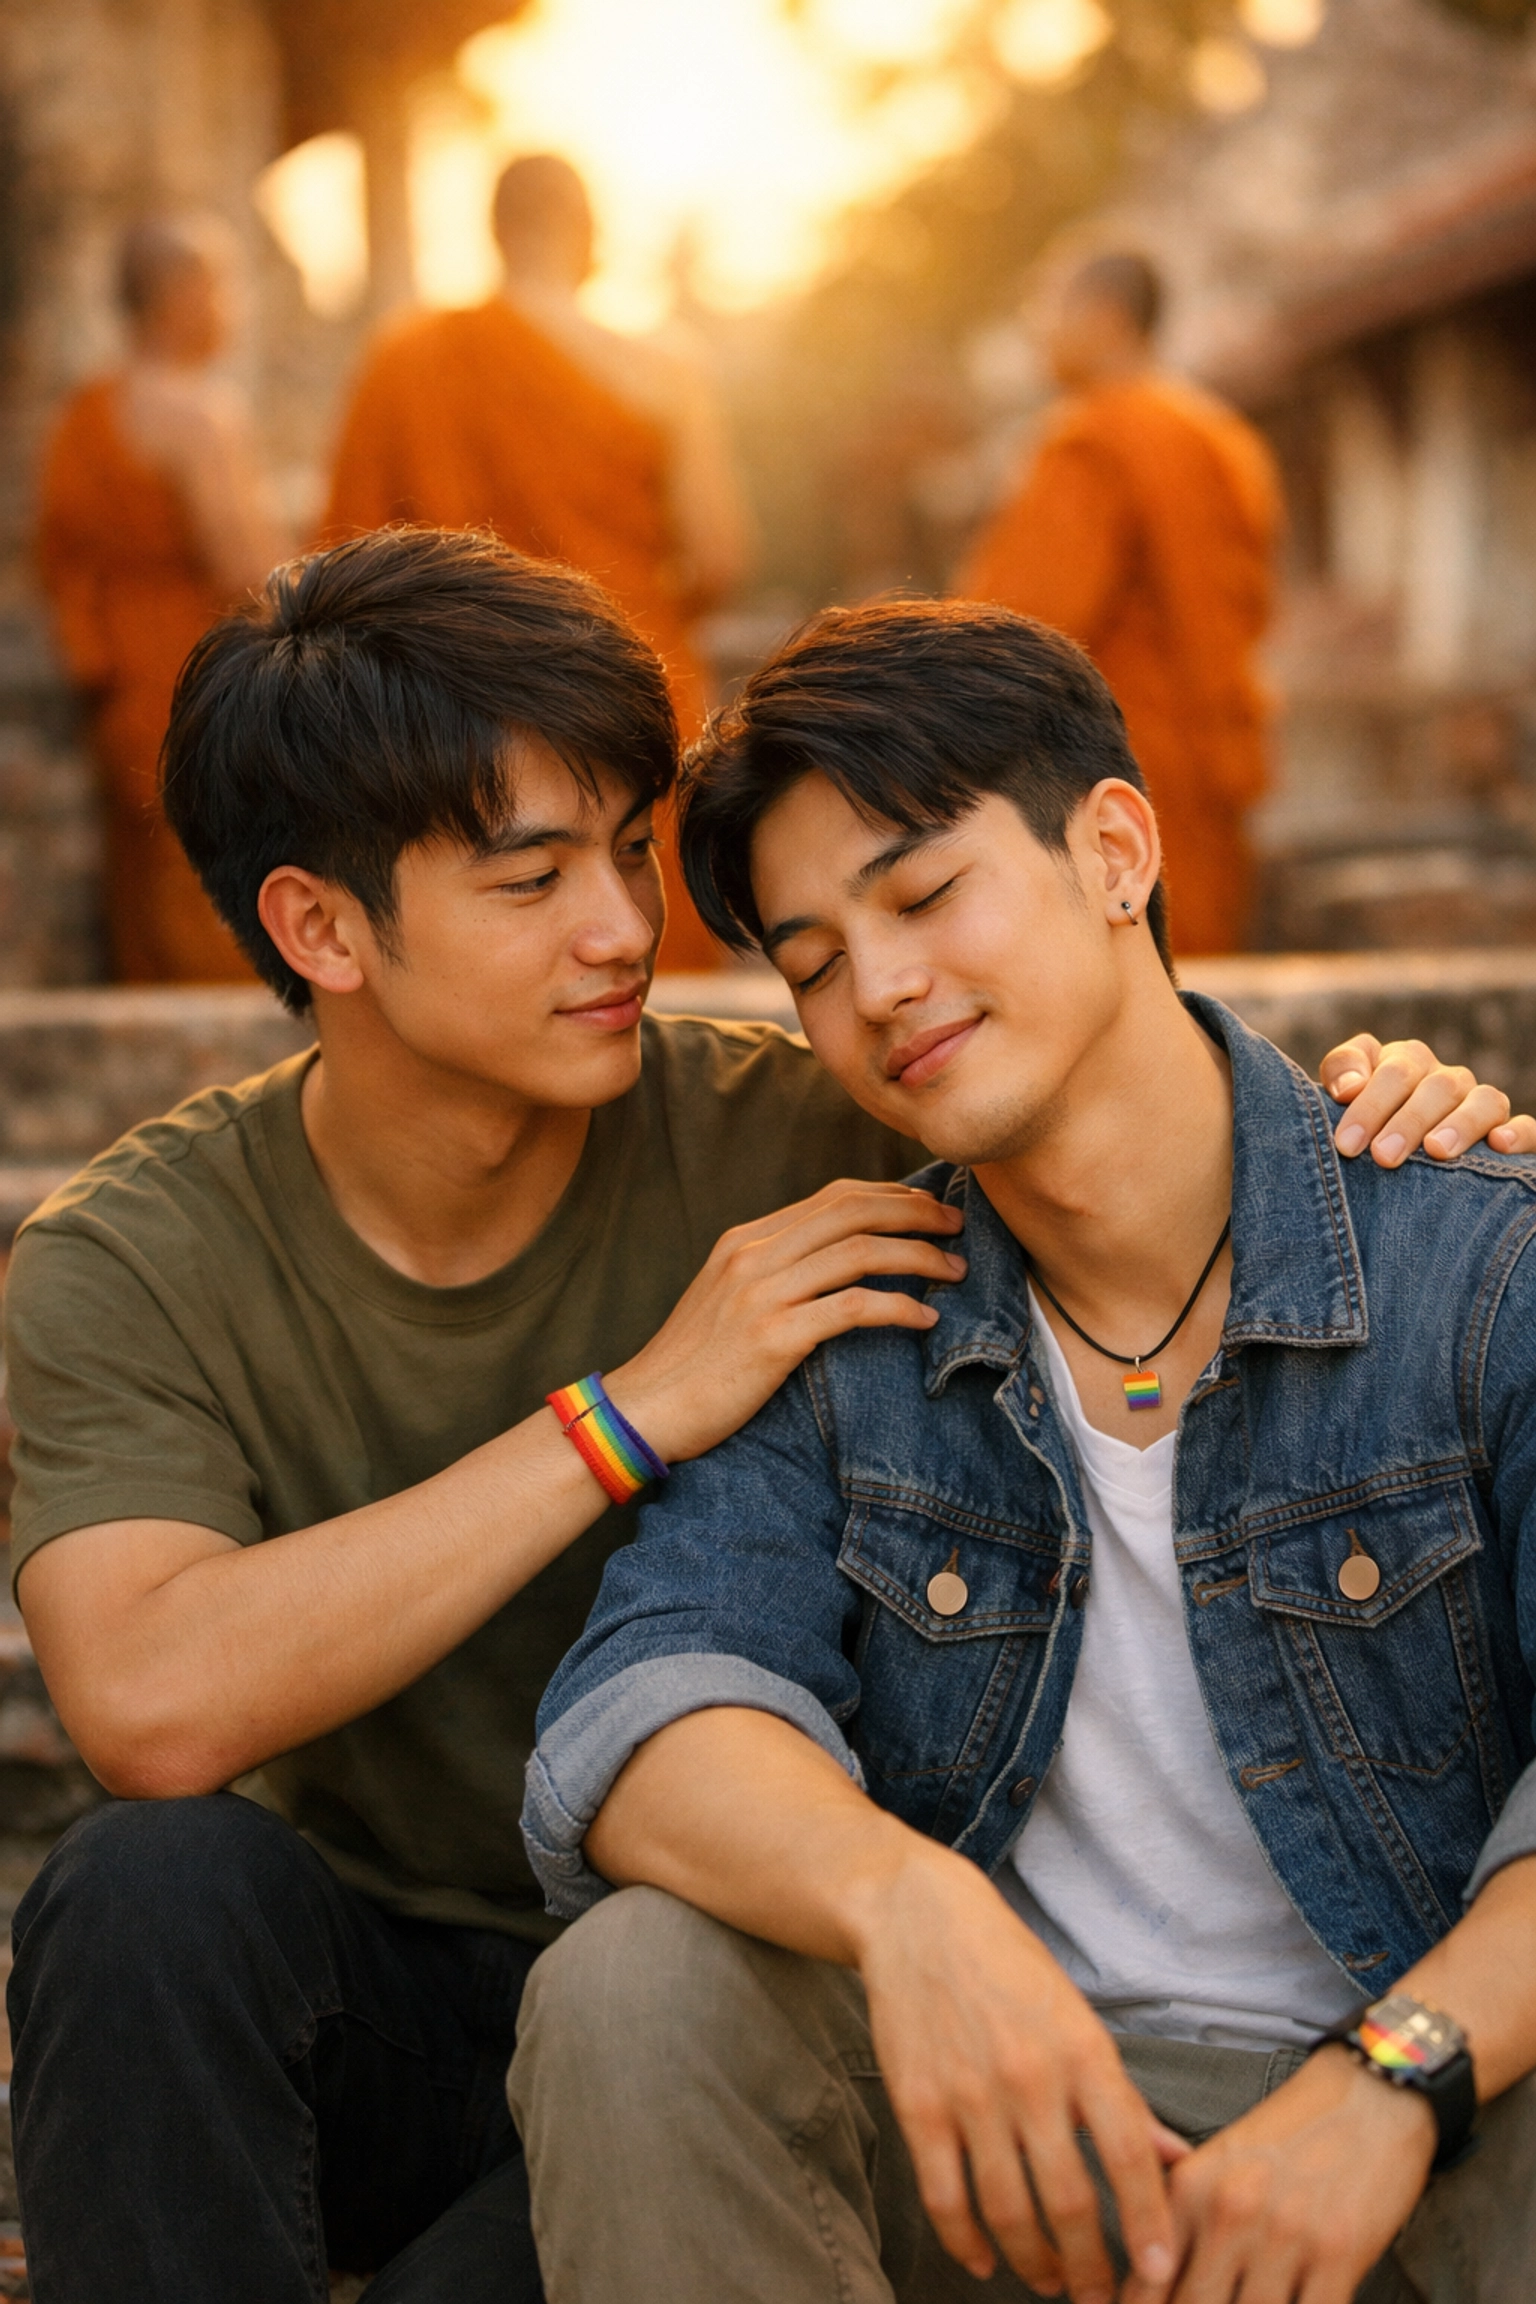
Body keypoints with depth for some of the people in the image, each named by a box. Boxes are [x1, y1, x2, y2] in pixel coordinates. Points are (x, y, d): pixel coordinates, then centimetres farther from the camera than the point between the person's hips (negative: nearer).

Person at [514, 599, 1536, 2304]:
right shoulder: (832, 1326, 3)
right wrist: (902, 1898, -34)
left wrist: (1390, 2079, -31)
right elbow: (647, 1712, -12)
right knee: (633, 1987, -25)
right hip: (988, 2105, 3)